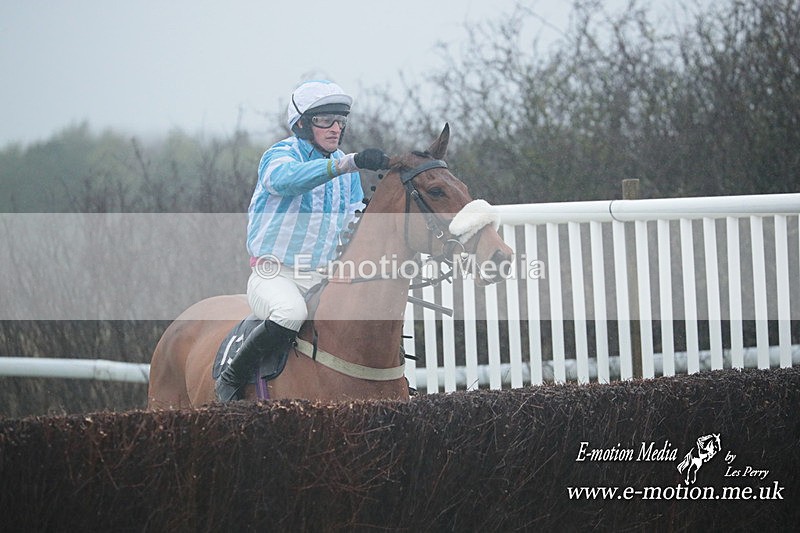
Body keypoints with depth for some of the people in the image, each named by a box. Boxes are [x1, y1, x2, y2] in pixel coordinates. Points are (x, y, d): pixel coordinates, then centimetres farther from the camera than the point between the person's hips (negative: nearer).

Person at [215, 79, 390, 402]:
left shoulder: (345, 168, 13)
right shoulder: (281, 154, -8)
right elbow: (287, 177, -34)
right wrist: (347, 164, -47)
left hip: (325, 277, 6)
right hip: (274, 273, -6)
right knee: (291, 313, -36)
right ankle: (231, 379, -17)